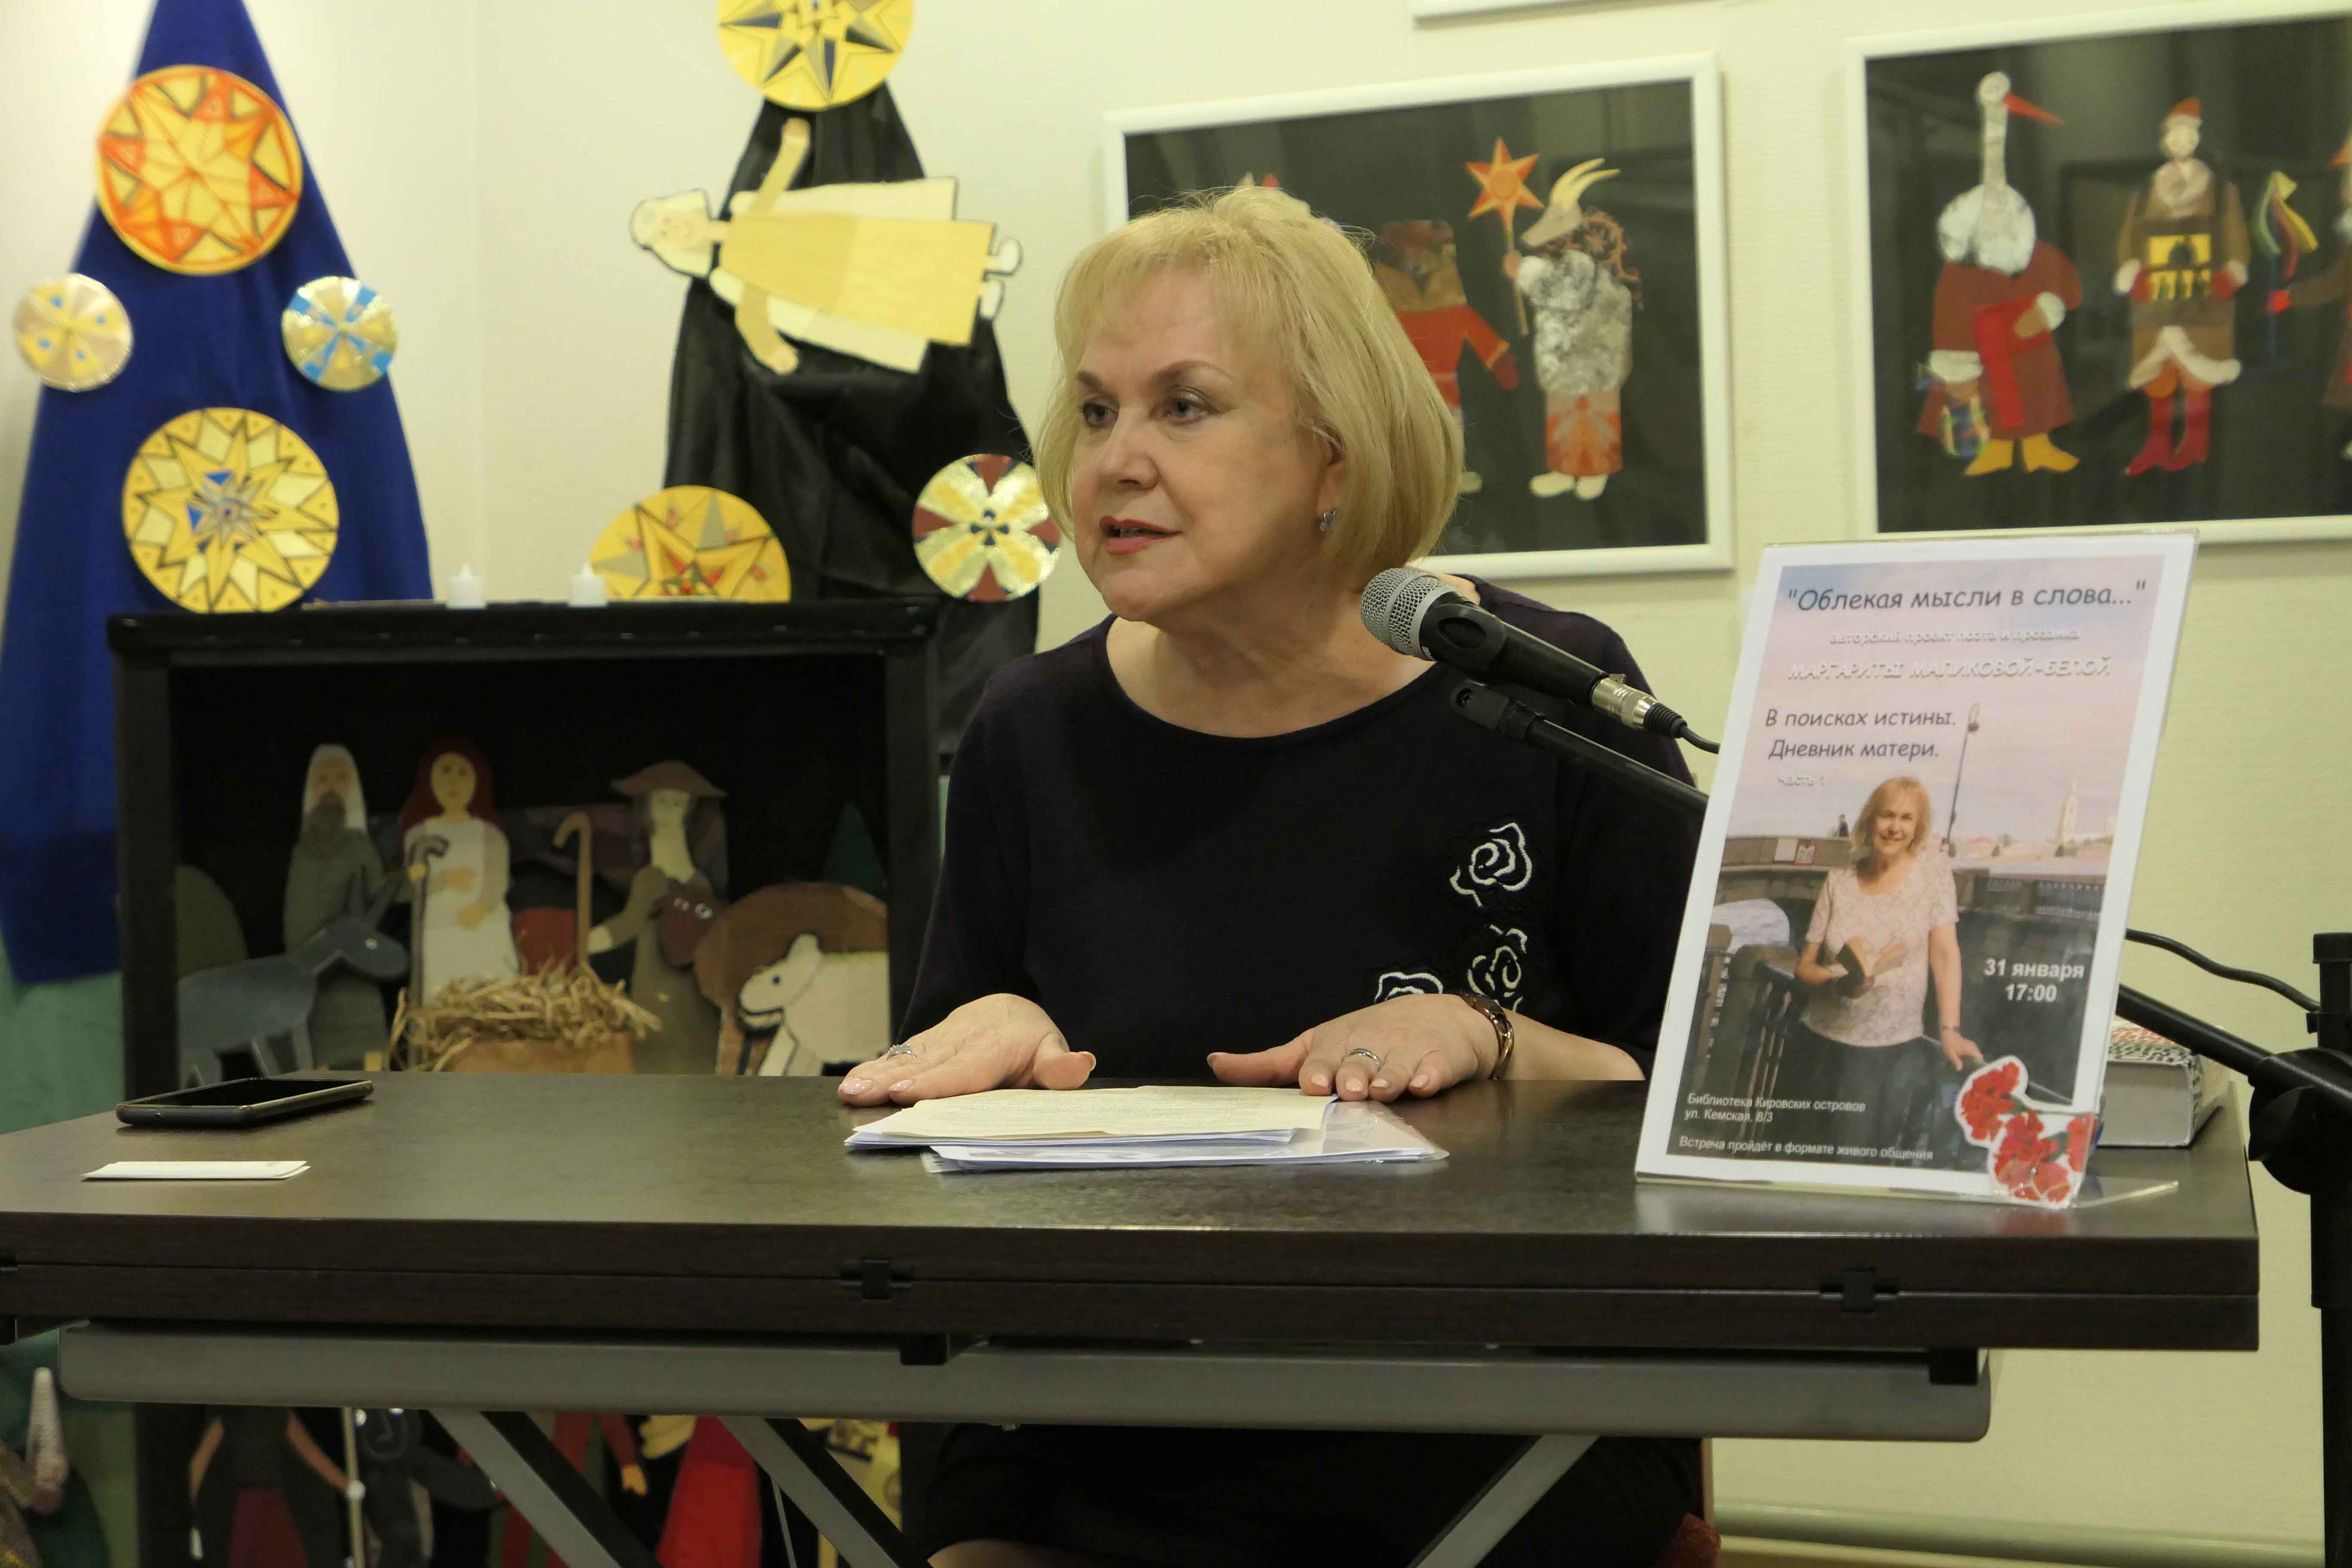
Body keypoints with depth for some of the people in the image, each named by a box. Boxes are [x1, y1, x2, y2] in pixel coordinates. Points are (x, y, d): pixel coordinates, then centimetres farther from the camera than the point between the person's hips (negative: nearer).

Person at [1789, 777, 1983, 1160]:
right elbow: (1805, 965, 4)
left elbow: (1945, 952, -8)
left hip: (1891, 1050, -2)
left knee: (1859, 1158, -1)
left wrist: (1949, 1030, -18)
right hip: (1820, 1042, 2)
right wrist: (1840, 980, -18)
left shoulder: (1933, 871, -2)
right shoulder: (1839, 881, 2)